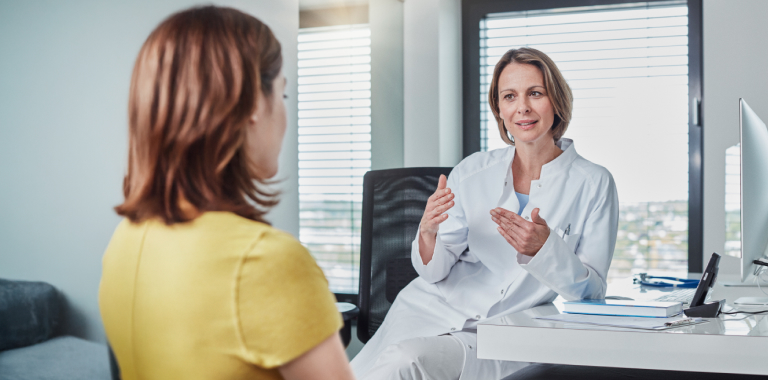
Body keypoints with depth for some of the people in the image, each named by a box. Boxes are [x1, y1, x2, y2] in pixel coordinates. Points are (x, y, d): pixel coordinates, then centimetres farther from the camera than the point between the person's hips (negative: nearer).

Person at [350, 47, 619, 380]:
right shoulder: (471, 172, 5)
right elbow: (434, 272, 5)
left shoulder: (594, 184, -2)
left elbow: (592, 291, -4)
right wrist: (428, 231, -18)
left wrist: (544, 249, -23)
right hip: (434, 312, 3)